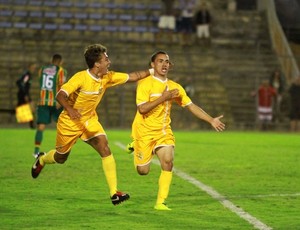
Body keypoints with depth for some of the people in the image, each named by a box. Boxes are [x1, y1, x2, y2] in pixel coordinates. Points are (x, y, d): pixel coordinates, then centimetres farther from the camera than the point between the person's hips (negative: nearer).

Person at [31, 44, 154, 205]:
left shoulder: (107, 77, -7)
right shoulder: (80, 78, -26)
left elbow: (131, 77, 2)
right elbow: (60, 95, -33)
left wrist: (152, 71, -4)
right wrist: (70, 109, -51)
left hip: (89, 120, 5)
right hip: (70, 122, -5)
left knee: (105, 148, -18)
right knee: (61, 158, 13)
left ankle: (114, 193, -20)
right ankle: (41, 160, 52)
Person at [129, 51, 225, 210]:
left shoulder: (175, 87, 5)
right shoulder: (145, 84, -12)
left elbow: (191, 106, 6)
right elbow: (142, 108, -23)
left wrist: (211, 120, 0)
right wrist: (164, 97, -25)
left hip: (164, 131, 4)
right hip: (144, 131, -4)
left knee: (168, 162, -17)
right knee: (143, 171, 1)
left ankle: (160, 202, -8)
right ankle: (135, 147, 36)